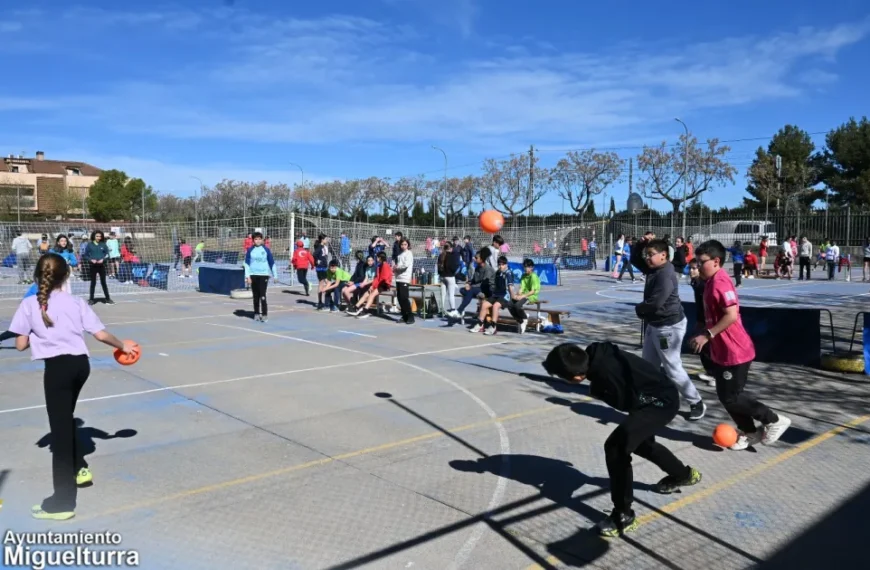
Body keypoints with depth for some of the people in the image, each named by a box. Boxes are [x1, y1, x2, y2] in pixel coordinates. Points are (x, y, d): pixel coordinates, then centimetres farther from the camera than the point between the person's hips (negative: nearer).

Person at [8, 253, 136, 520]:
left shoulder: (29, 305, -1)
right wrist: (122, 345, 20)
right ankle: (79, 468, 40)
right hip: (80, 363, 4)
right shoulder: (76, 302, 6)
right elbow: (101, 334, 4)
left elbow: (20, 344, -1)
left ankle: (62, 502, 5)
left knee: (60, 428, -1)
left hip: (58, 366, -4)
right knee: (64, 419, 28)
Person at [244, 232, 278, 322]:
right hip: (253, 275, 2)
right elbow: (247, 264, 4)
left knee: (262, 296, -10)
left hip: (264, 275, -2)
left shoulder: (266, 250, 0)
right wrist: (247, 276, -4)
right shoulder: (250, 250, 3)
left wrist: (275, 275, 4)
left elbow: (272, 263, 4)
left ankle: (265, 315, -5)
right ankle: (256, 314, 19)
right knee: (256, 296, 9)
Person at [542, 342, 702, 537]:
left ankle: (623, 516, -8)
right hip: (660, 396, 10)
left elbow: (626, 403, -19)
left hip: (661, 402, -9)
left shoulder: (607, 374, -37)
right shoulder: (597, 354, -12)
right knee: (640, 442, 31)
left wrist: (598, 394, -10)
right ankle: (685, 474, 57)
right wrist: (598, 389, 0)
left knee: (615, 447, -21)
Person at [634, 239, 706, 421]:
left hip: (668, 327, -10)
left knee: (673, 369, -3)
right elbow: (634, 260, 18)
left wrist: (638, 308, -9)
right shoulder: (653, 269, 5)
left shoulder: (666, 276, -25)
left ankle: (697, 403, 10)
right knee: (648, 365, 17)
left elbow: (654, 303, -29)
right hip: (654, 325, 10)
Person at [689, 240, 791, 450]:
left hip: (735, 352, -10)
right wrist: (707, 336, 22)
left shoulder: (720, 282, -21)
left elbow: (731, 315, -29)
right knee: (725, 395, 14)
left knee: (731, 398, -2)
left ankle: (774, 421, 13)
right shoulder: (712, 282, 10)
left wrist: (707, 335, -26)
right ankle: (749, 432, 27)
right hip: (722, 351, 10)